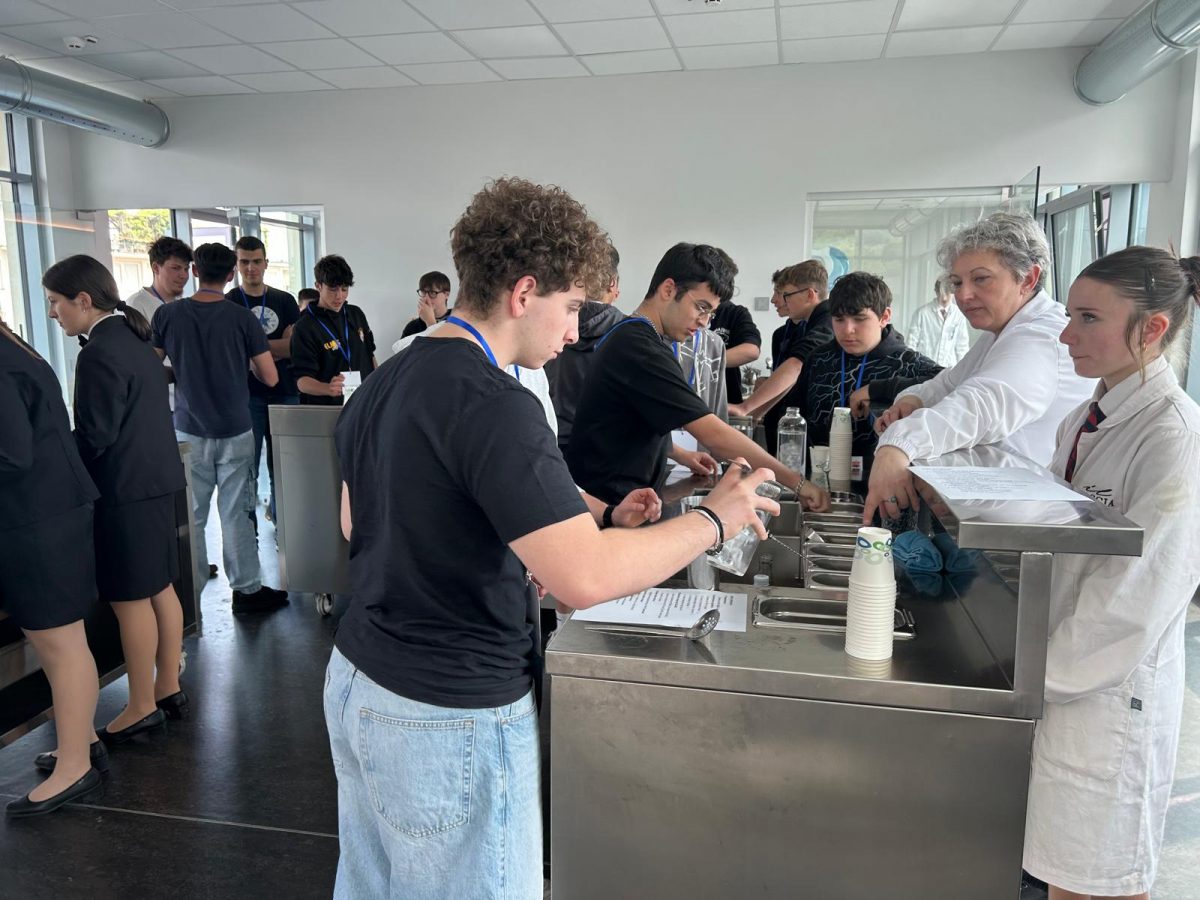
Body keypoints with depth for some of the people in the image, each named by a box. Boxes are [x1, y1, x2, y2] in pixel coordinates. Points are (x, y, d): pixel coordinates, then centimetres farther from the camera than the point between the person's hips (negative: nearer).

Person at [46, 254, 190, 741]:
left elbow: (94, 437, -19)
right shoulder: (134, 337, 11)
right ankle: (168, 688, 27)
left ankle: (142, 707, 14)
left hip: (124, 489, -9)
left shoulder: (99, 353, -19)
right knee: (159, 589, 15)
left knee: (130, 599, 2)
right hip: (155, 479, 9)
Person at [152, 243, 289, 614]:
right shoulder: (243, 318, -8)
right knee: (235, 514, 5)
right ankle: (246, 590, 14)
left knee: (190, 516, 9)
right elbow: (270, 378, -5)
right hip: (234, 432, -1)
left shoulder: (167, 315, -3)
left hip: (189, 431, 1)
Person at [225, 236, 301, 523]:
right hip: (246, 394, -2)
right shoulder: (228, 304, 3)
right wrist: (277, 348, -10)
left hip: (285, 392, 3)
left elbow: (295, 346, 2)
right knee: (247, 466, -1)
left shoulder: (285, 301, 11)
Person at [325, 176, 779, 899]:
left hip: (356, 681, 9)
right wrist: (713, 519, -15)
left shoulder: (384, 384, 5)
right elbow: (586, 577, -30)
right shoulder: (493, 406, -24)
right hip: (449, 717, -9)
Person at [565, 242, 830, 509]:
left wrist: (679, 454, 14)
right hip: (610, 505, -10)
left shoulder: (629, 336, 11)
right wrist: (796, 482, -20)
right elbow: (713, 434, -24)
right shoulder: (639, 350, -22)